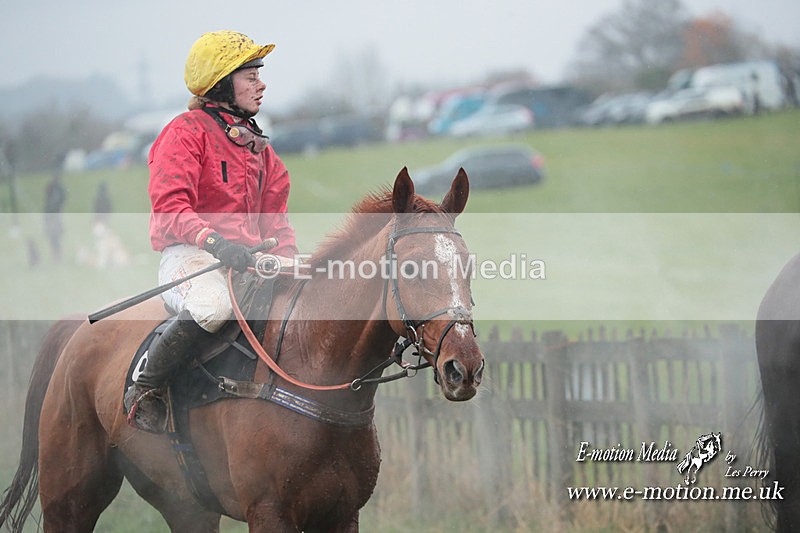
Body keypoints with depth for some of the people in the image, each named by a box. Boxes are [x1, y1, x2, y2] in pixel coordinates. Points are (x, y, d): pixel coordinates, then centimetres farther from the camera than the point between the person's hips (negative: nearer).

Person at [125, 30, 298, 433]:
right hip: (188, 254, -8)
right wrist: (214, 241, -31)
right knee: (215, 303, -40)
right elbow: (169, 207, -14)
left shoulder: (258, 146, 23)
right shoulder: (187, 131, -2)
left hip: (250, 258, 8)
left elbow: (274, 218, 25)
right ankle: (143, 391, -22)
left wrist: (289, 264, 6)